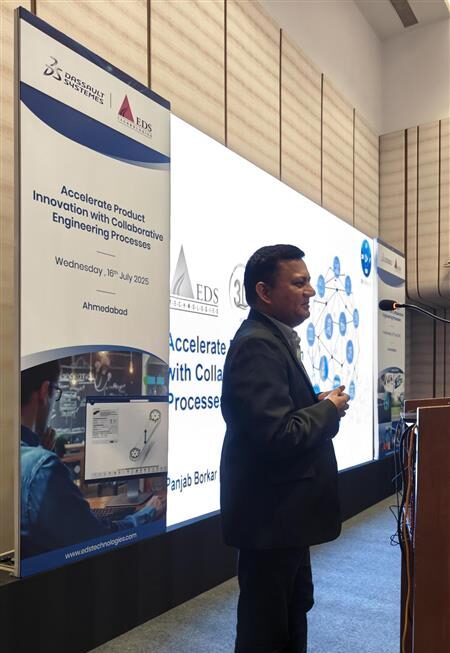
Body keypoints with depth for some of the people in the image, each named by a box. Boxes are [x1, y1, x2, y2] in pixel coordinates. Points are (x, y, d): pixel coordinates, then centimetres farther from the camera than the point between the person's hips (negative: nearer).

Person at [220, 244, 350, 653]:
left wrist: (320, 406, -2)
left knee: (294, 609, 27)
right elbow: (278, 435, -31)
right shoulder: (257, 346, -23)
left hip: (282, 511, 11)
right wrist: (329, 409, -15)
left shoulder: (274, 341, 10)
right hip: (270, 515, -10)